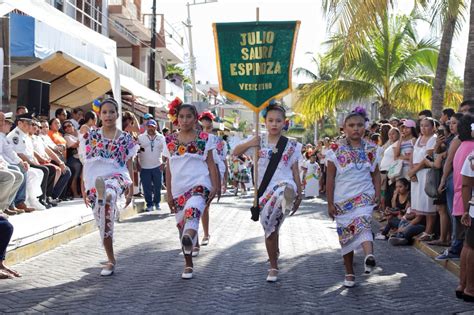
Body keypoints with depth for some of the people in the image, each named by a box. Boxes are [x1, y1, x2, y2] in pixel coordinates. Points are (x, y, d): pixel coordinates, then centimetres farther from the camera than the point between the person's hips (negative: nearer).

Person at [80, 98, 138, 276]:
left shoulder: (125, 138, 7)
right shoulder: (90, 136, 10)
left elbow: (129, 165, 9)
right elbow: (86, 164, 12)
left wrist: (130, 190, 6)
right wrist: (83, 188, 9)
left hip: (117, 176, -1)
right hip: (94, 180, 1)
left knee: (109, 196, -40)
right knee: (102, 221, -1)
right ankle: (111, 260, 9)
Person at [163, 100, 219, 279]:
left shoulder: (204, 138, 3)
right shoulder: (170, 140, 9)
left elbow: (210, 163, 5)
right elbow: (168, 168, 11)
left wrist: (215, 187, -4)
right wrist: (168, 193, 7)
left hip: (199, 184, -3)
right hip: (179, 189, 3)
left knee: (192, 210, -34)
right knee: (182, 225, 7)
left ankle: (189, 238, -62)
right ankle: (188, 264, 19)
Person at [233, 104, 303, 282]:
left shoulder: (292, 146, 6)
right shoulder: (259, 144, 8)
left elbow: (295, 171, 9)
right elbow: (235, 152, 8)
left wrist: (299, 194, 7)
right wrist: (249, 144, -11)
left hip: (285, 184, -2)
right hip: (265, 190, 2)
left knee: (285, 189, -42)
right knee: (270, 229, 7)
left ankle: (288, 199, -77)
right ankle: (273, 268, 22)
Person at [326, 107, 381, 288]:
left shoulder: (371, 149, 6)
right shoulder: (336, 150, -1)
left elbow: (376, 174, 12)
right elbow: (330, 178, -1)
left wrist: (377, 195, -1)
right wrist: (330, 203, -4)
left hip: (364, 197, 0)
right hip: (343, 199, 0)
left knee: (363, 223, -29)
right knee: (346, 236, 7)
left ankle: (369, 255, -51)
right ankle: (349, 273, 19)